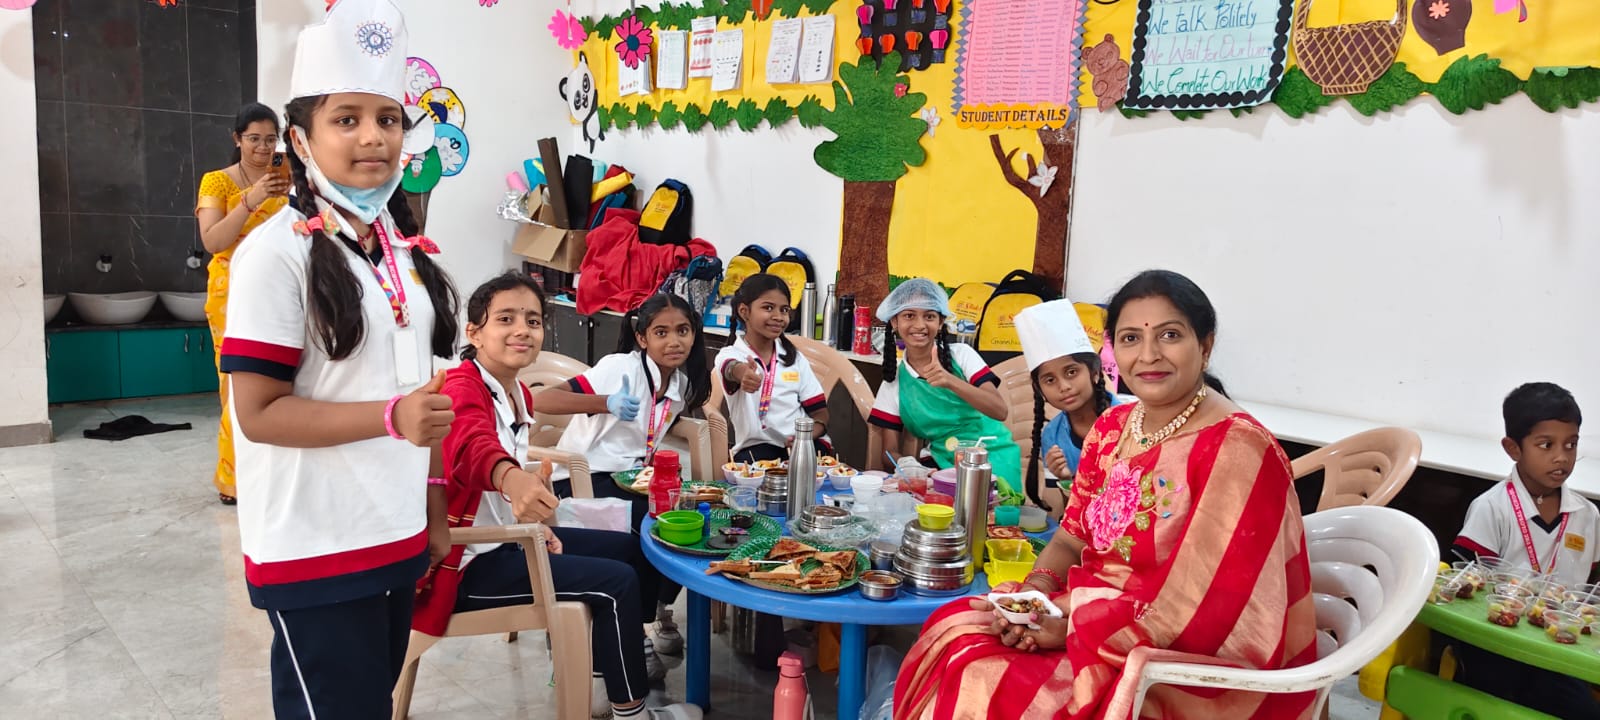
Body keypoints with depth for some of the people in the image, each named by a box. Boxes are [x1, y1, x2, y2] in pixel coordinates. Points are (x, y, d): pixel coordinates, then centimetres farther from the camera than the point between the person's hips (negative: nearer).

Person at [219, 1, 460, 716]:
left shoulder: (399, 247, 9)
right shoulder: (277, 253, -14)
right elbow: (258, 413, -17)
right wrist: (391, 417, -27)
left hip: (397, 535, 7)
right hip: (315, 549, -7)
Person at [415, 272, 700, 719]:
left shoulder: (519, 394, 6)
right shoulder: (462, 388, -22)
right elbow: (473, 446, -45)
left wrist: (534, 518, -3)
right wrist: (512, 478, -68)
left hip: (506, 538, 10)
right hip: (469, 562, -10)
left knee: (628, 547, 18)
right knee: (618, 581, -17)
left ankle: (607, 668, 31)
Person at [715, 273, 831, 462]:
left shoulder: (796, 358, 13)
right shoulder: (730, 355, 0)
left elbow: (820, 413, 13)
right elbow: (732, 369, -27)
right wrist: (743, 373, -53)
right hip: (756, 447, -3)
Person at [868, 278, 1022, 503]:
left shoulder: (961, 354, -1)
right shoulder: (894, 381, 4)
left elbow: (1000, 411, -14)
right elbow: (891, 452, 5)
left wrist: (951, 381, -29)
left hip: (994, 457, -2)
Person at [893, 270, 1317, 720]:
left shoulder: (1236, 450, -18)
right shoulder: (1112, 429, 6)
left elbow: (1196, 610, -21)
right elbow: (1072, 539, 11)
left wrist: (1068, 627, -18)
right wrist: (1035, 592, -10)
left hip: (1192, 666, -7)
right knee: (955, 635, -9)